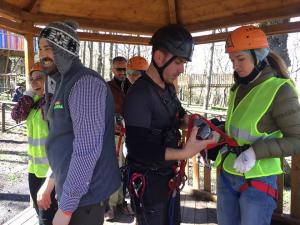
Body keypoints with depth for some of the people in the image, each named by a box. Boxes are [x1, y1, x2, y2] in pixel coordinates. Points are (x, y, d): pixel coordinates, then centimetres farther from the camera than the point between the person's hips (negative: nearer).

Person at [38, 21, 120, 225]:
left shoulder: (85, 83, -21)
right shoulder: (65, 83, 11)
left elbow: (87, 149, -27)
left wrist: (66, 206, -23)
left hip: (85, 193, -9)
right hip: (71, 186, 9)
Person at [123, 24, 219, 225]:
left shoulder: (169, 88, 5)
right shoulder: (139, 95, -24)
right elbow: (138, 147, -30)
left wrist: (187, 118, -2)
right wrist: (185, 153, -39)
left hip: (169, 174, 9)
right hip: (147, 180, -9)